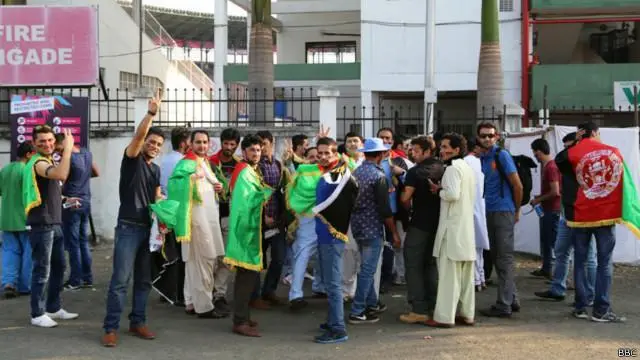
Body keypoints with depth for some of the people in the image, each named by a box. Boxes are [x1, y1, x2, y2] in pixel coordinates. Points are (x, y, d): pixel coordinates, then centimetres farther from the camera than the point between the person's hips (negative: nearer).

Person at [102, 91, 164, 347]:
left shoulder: (156, 169, 16)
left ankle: (137, 322, 19)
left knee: (144, 280, 10)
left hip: (148, 228, 7)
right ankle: (111, 328, -4)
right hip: (128, 227, -7)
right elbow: (138, 135, -20)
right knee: (121, 279, -8)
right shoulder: (132, 158, -3)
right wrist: (151, 112, -31)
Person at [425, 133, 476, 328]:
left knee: (448, 274, -6)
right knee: (465, 274, 12)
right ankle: (467, 314, 17)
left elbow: (453, 194, -26)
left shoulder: (453, 168, -12)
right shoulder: (468, 168, 17)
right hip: (467, 227, 9)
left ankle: (444, 317, -3)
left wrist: (438, 190, -8)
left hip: (452, 227, -9)